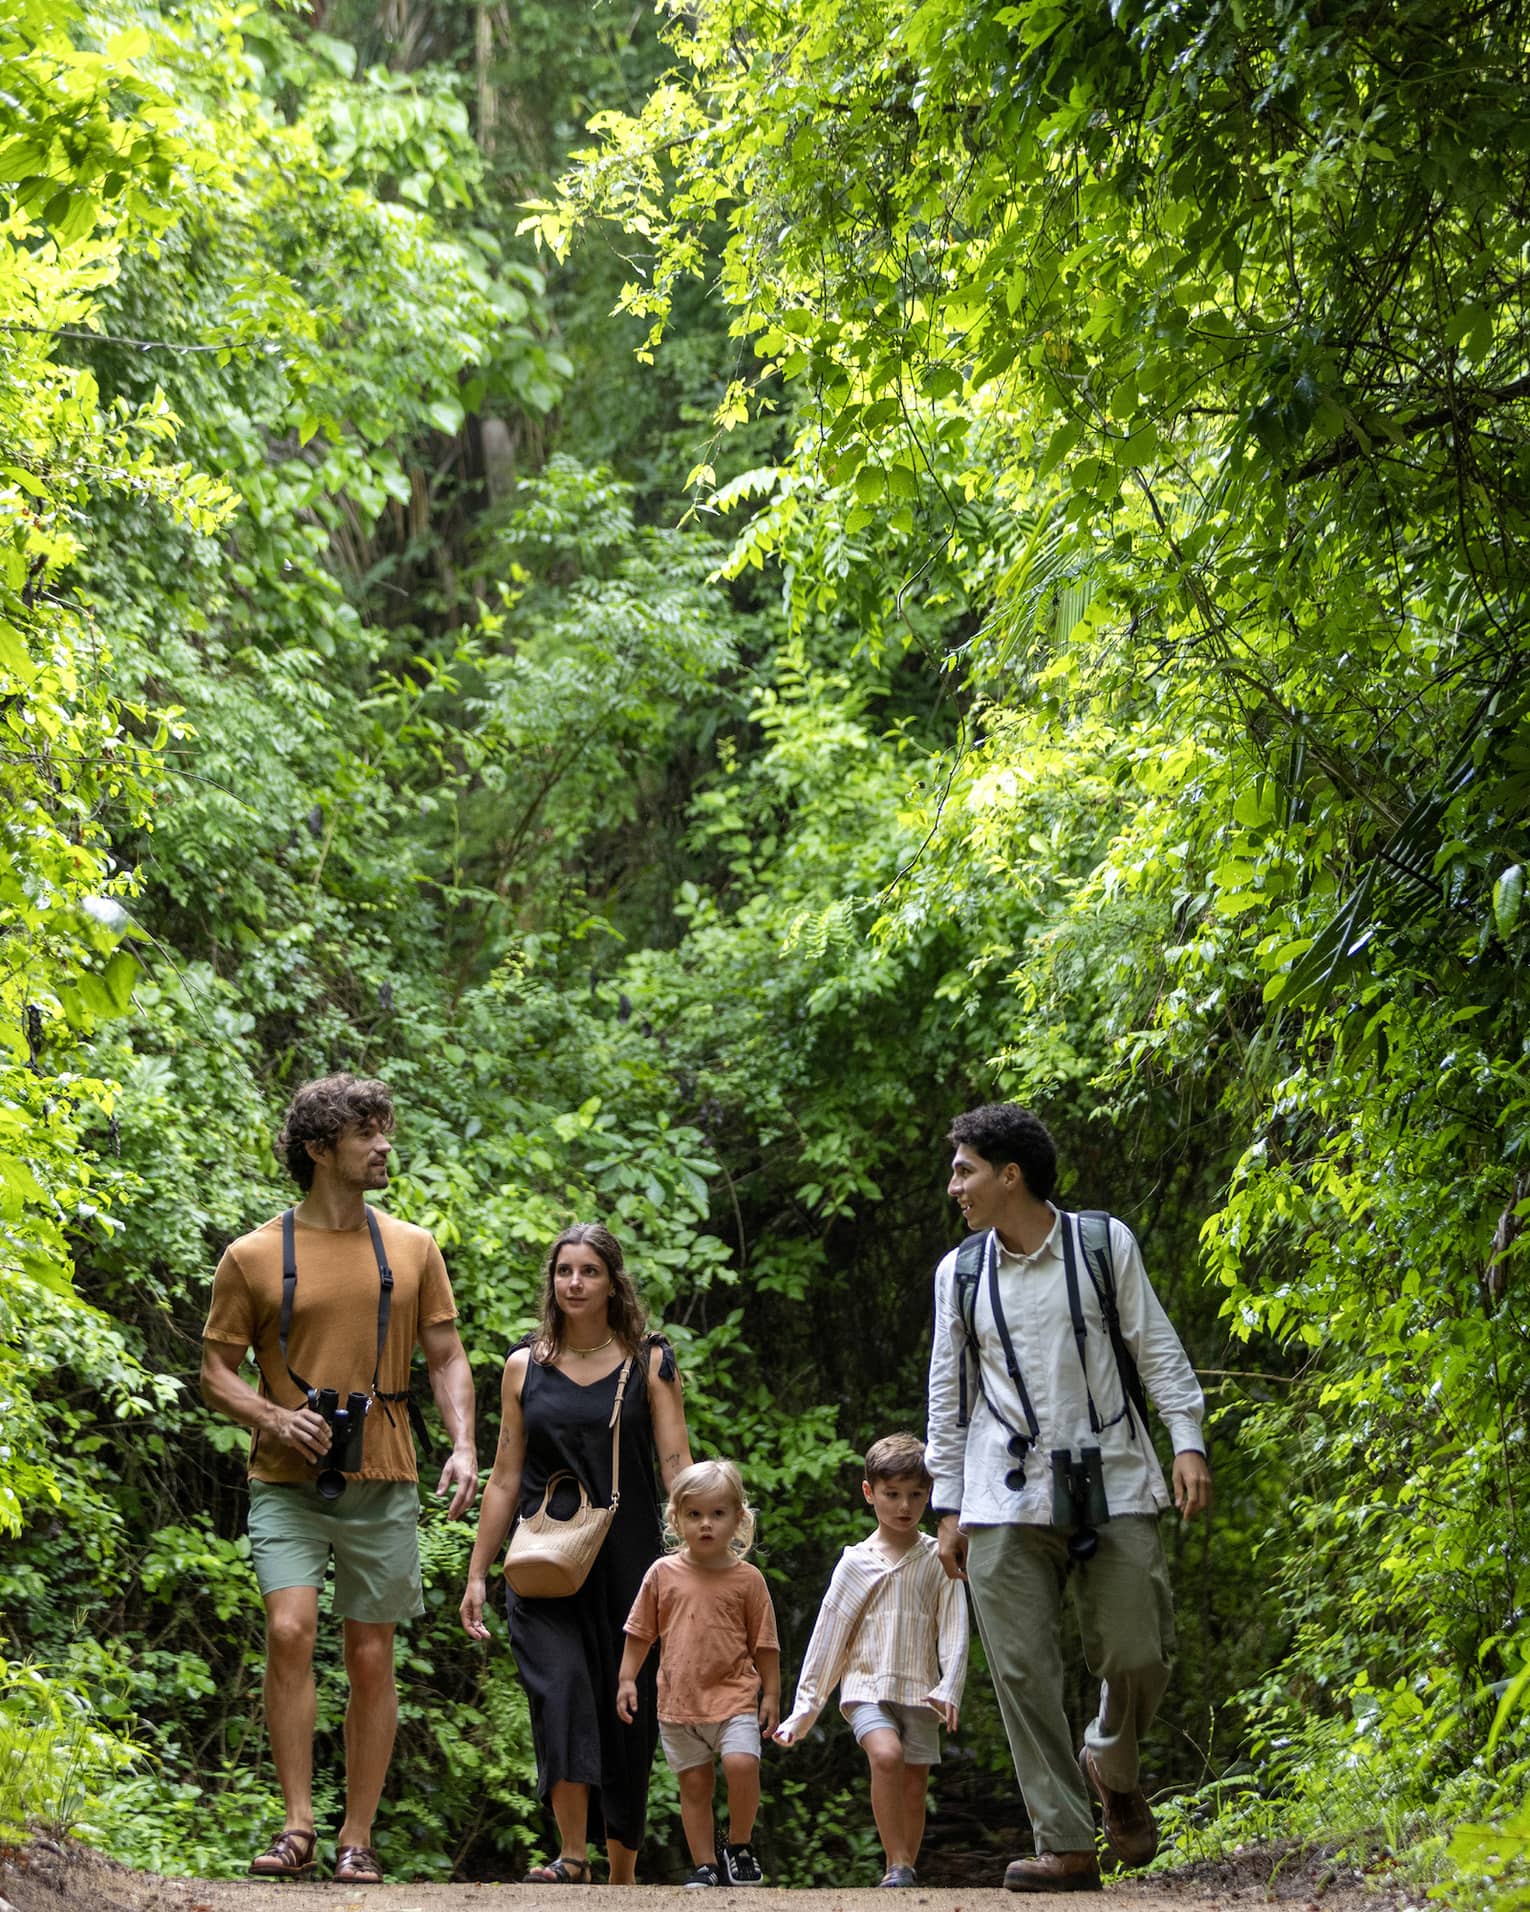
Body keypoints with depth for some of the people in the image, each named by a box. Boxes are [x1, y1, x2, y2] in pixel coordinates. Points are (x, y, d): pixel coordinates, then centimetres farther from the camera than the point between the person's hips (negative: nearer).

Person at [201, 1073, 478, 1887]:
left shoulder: (412, 1249, 9)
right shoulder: (253, 1257, 0)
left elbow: (447, 1358, 10)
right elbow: (217, 1372, 4)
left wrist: (463, 1446, -6)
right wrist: (275, 1418, -15)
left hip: (381, 1483, 2)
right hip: (288, 1483, -2)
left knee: (371, 1658, 3)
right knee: (290, 1629, -20)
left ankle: (357, 1842, 11)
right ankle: (297, 1827, -14)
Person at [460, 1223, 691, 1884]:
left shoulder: (649, 1362, 5)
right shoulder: (525, 1367, 10)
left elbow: (676, 1465, 0)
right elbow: (505, 1479, 12)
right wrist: (477, 1574, 9)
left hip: (627, 1563, -1)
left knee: (626, 1712, 3)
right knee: (563, 1694, -18)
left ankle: (623, 1874, 14)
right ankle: (571, 1859, -20)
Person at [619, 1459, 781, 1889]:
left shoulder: (747, 1579, 0)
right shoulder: (663, 1574, 3)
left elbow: (765, 1643, 5)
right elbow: (640, 1632, 11)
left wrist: (771, 1694, 3)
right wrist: (627, 1679, 6)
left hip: (734, 1695, -2)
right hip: (679, 1700, 2)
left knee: (741, 1763, -20)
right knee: (693, 1783, 5)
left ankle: (739, 1846, 0)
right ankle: (705, 1865, 15)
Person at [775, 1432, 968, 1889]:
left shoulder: (938, 1560, 5)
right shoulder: (856, 1563, 6)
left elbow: (954, 1631, 0)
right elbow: (827, 1639, 8)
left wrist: (948, 1689, -17)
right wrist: (804, 1710, 6)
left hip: (919, 1691, 1)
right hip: (866, 1686, -1)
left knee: (915, 1787, 0)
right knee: (886, 1753, -26)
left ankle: (905, 1871, 16)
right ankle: (898, 1865, -22)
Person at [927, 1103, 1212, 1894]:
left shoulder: (1104, 1243, 4)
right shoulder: (960, 1273, 9)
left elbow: (1156, 1348, 6)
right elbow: (949, 1395, 13)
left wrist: (1188, 1440, -4)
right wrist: (949, 1506, 9)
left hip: (1114, 1486, -1)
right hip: (1007, 1502, 1)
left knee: (1139, 1655, -6)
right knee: (1023, 1672, -7)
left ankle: (1111, 1766, 26)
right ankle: (1066, 1844, -3)